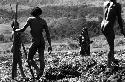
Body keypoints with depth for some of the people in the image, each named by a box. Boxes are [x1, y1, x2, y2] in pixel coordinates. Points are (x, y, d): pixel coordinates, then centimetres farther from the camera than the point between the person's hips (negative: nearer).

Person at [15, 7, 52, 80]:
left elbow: (23, 29, -3)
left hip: (35, 41, -4)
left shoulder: (30, 19, -3)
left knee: (30, 59, 6)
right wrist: (50, 45, 5)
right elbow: (48, 34, 2)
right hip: (42, 41, 4)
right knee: (41, 58, 5)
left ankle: (38, 70, -16)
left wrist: (15, 30, 16)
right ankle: (41, 73, -3)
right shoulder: (43, 21, 4)